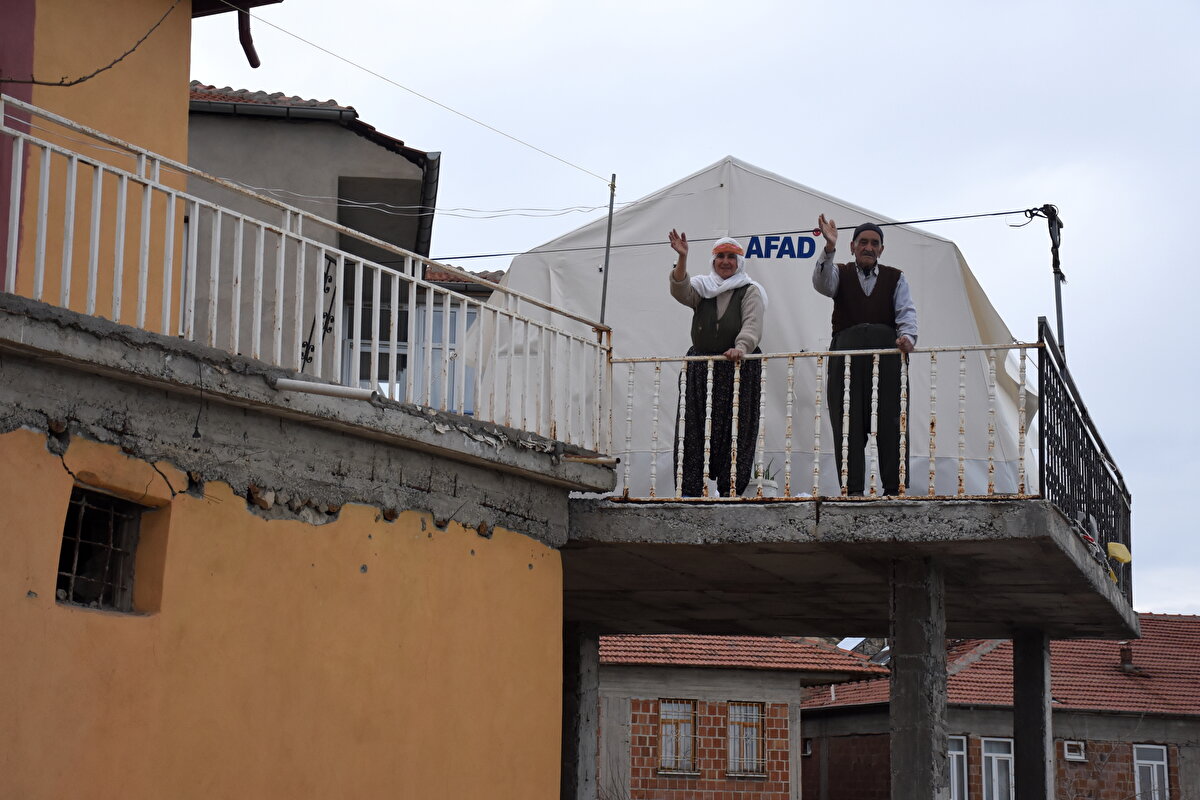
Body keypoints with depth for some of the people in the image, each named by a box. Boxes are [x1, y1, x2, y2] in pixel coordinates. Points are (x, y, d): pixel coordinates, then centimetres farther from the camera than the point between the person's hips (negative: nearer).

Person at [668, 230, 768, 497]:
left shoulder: (750, 291, 4)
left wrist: (740, 348, -29)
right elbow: (680, 291, -5)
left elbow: (752, 325, -9)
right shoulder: (702, 287, 15)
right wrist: (682, 258, -19)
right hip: (700, 368, 3)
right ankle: (691, 489, -4)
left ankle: (730, 489, -3)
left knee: (734, 429, -5)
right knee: (694, 428, -3)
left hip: (738, 366, -3)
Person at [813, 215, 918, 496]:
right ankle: (852, 489, -6)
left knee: (891, 421, -6)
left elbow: (907, 312, 6)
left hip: (887, 351, 1)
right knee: (848, 423, -6)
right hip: (847, 350, 0)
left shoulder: (895, 278, 18)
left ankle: (894, 487, -6)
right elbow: (822, 283, -7)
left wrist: (907, 336, -15)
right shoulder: (841, 274, 16)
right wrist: (829, 248, -22)